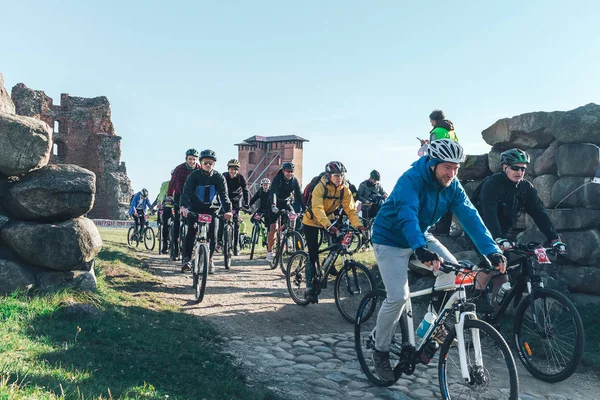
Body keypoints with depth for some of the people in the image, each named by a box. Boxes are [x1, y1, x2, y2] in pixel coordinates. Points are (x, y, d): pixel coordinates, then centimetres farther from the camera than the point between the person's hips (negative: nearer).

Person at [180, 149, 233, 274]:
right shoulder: (194, 175, -9)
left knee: (213, 236, -8)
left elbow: (223, 194, -17)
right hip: (195, 208, -1)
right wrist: (184, 206, -40)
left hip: (211, 209, 1)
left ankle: (209, 259, 14)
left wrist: (228, 210, -34)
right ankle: (187, 259, -13)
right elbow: (186, 191, -21)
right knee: (191, 231, -21)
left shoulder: (219, 177, -6)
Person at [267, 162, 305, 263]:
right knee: (273, 228, -12)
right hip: (276, 205, -4)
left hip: (286, 203, 4)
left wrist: (304, 208, -20)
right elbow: (273, 192, -31)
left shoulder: (294, 180, -8)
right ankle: (269, 252, 0)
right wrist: (273, 205, -48)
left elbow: (299, 195, -9)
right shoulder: (277, 179, -19)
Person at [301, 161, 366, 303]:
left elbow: (350, 209, -17)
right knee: (313, 254, -9)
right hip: (312, 221, -5)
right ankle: (310, 288, -1)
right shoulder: (320, 187, -27)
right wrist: (329, 226, -53)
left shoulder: (344, 189, -13)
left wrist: (359, 225, -33)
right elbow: (317, 209, -39)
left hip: (329, 219, 5)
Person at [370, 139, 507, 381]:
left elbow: (470, 217, -16)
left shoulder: (452, 186, -9)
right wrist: (420, 249, -58)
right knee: (398, 297, -16)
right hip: (390, 240, -6)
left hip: (421, 237, 6)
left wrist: (492, 251, -28)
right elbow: (407, 215, -42)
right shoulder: (412, 179, -28)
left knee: (453, 272, -14)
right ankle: (380, 351, 6)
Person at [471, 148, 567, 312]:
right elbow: (489, 212, -36)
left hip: (502, 233, 6)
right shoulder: (492, 183, -23)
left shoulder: (526, 188, -6)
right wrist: (499, 239, -49)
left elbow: (539, 213, -11)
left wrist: (554, 238, -22)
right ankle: (477, 296, -9)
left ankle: (496, 308, 12)